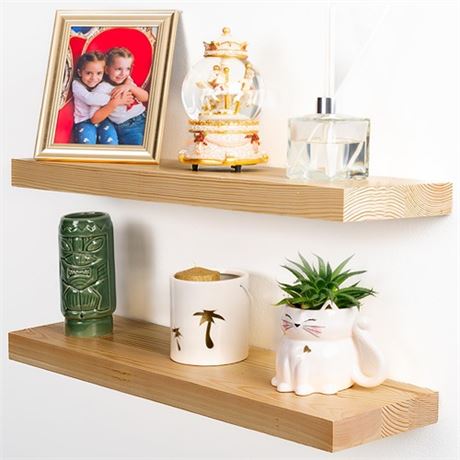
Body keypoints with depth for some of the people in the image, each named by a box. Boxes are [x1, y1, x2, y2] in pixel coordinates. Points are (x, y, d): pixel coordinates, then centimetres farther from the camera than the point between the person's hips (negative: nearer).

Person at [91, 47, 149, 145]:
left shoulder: (127, 80, 11)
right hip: (127, 127, -6)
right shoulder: (102, 89, -7)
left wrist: (130, 86, -15)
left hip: (144, 119, 6)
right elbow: (94, 119, -12)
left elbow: (145, 97, 2)